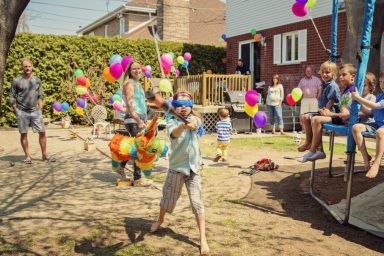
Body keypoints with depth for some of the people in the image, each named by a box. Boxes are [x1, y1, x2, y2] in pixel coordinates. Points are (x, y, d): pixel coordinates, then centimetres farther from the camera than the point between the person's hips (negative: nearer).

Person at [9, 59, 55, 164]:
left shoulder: (37, 80, 8)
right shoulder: (17, 81, 0)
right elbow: (11, 97, 3)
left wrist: (40, 110, 7)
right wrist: (16, 111, -1)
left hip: (35, 111, 2)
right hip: (22, 112, -2)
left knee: (42, 132, 0)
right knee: (23, 134, 3)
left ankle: (44, 155, 10)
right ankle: (27, 156, 13)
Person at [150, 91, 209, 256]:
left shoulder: (195, 119, -1)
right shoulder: (172, 121, -8)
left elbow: (196, 122, -28)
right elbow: (174, 133, -33)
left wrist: (192, 122, -53)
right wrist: (184, 125, -55)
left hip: (193, 167, 1)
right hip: (176, 167, 0)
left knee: (197, 203, -2)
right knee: (168, 197, 16)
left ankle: (203, 239, 4)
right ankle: (160, 220, 46)